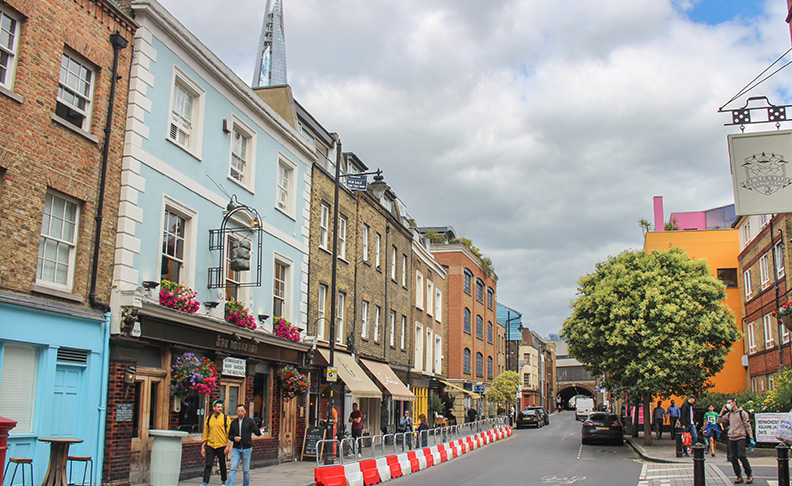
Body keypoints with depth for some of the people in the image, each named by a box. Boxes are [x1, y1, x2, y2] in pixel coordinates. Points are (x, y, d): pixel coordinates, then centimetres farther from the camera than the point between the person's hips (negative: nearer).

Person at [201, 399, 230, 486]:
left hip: (221, 446, -2)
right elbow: (205, 433, 12)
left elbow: (229, 433, -4)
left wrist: (228, 446, -13)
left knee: (222, 465, 10)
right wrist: (203, 447, 8)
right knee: (208, 465, -6)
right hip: (210, 446, 2)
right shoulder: (209, 418, 7)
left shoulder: (225, 418, -2)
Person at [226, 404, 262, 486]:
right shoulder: (233, 422, 8)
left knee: (246, 470, 6)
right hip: (236, 449, 2)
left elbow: (256, 432, -5)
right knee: (233, 468, -8)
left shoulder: (250, 421, 0)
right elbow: (229, 435, 14)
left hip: (247, 449, -2)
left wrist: (260, 432, -29)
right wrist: (234, 438, -8)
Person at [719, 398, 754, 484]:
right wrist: (723, 410, 11)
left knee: (741, 456, -13)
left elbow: (747, 426, -4)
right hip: (731, 438, 6)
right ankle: (739, 476, 9)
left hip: (740, 438, -6)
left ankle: (749, 474, 1)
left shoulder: (742, 413, -2)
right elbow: (720, 420, 17)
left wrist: (751, 438, -9)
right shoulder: (729, 414, 15)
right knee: (733, 458, 2)